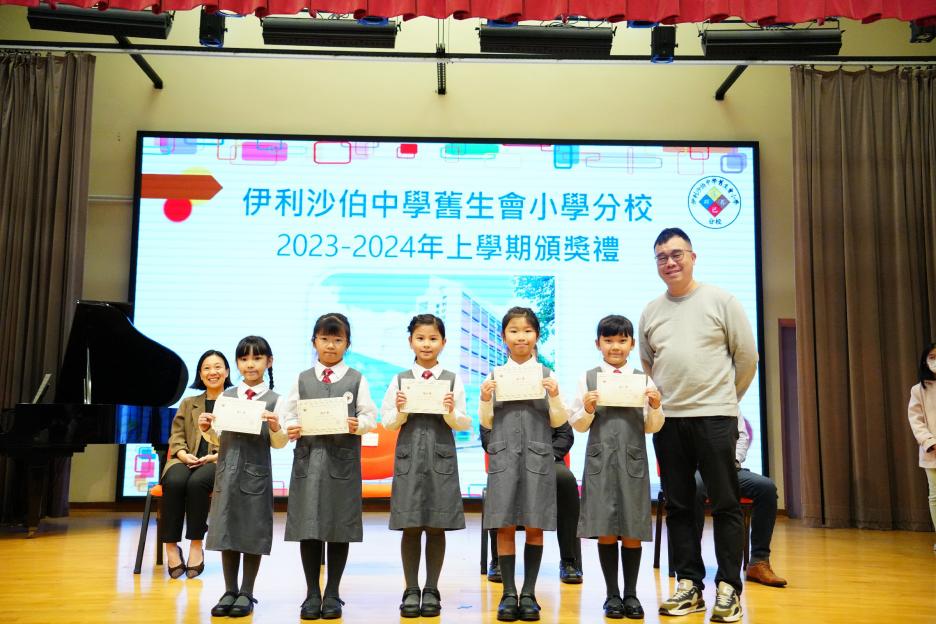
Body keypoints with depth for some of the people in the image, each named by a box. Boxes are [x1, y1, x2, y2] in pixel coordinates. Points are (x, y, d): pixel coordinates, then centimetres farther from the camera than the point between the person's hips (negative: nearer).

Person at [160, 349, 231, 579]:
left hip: (220, 462, -3)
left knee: (197, 483, -36)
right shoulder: (188, 403, 24)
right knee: (174, 482, -32)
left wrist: (216, 456, -15)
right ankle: (171, 546, -22)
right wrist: (183, 454, -6)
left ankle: (196, 545, -24)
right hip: (187, 460, 3)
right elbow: (176, 435, 16)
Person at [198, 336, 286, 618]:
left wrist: (275, 428, -23)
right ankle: (230, 591, 21)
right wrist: (206, 428, -8)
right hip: (227, 473, 3)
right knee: (226, 532, 8)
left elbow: (279, 444, -3)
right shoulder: (226, 396, 8)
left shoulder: (274, 399, -2)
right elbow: (217, 439, 11)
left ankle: (246, 593, 17)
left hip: (256, 474, -3)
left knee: (252, 533, 4)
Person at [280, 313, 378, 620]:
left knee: (339, 528, 4)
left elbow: (370, 416, 2)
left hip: (342, 459, -1)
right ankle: (312, 594, 16)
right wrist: (291, 428, -11)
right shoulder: (302, 379, 10)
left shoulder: (356, 380, 5)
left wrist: (357, 425, -18)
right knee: (307, 528, 3)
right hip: (308, 457, 1)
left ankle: (332, 594, 17)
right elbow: (289, 413, 9)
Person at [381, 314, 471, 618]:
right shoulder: (400, 380, 5)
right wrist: (401, 412, -13)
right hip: (409, 458, 0)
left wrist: (451, 413, -16)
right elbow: (388, 423, 6)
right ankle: (411, 590, 15)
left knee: (437, 527, 4)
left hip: (441, 459, 0)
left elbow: (464, 425, 3)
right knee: (410, 527, 3)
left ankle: (431, 590, 17)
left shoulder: (452, 380, 3)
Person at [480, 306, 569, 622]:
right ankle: (508, 593, 12)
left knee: (535, 526, 3)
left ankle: (529, 593, 14)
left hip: (537, 456, 0)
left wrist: (554, 397, -12)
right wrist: (485, 400, -7)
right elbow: (487, 423, 10)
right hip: (503, 455, 1)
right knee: (505, 525, 2)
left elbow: (558, 421, 5)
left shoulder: (547, 375, 4)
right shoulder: (494, 376, 6)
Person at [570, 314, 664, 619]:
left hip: (633, 462, 1)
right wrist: (587, 410, -13)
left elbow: (651, 427, 8)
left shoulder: (643, 380, 6)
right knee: (605, 531, 4)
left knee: (632, 531, 5)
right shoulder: (588, 379, 4)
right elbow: (577, 425, 6)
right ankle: (612, 594, 16)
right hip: (600, 462, -1)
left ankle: (631, 594, 18)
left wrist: (655, 407, -10)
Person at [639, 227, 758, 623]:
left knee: (725, 504, -1)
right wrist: (659, 399, 11)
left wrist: (724, 396, 9)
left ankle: (728, 588, 8)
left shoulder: (720, 300, 0)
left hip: (714, 416, -4)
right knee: (678, 505, 8)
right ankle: (689, 586, 17)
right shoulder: (650, 312, 10)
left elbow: (747, 357, 3)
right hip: (668, 419, 4)